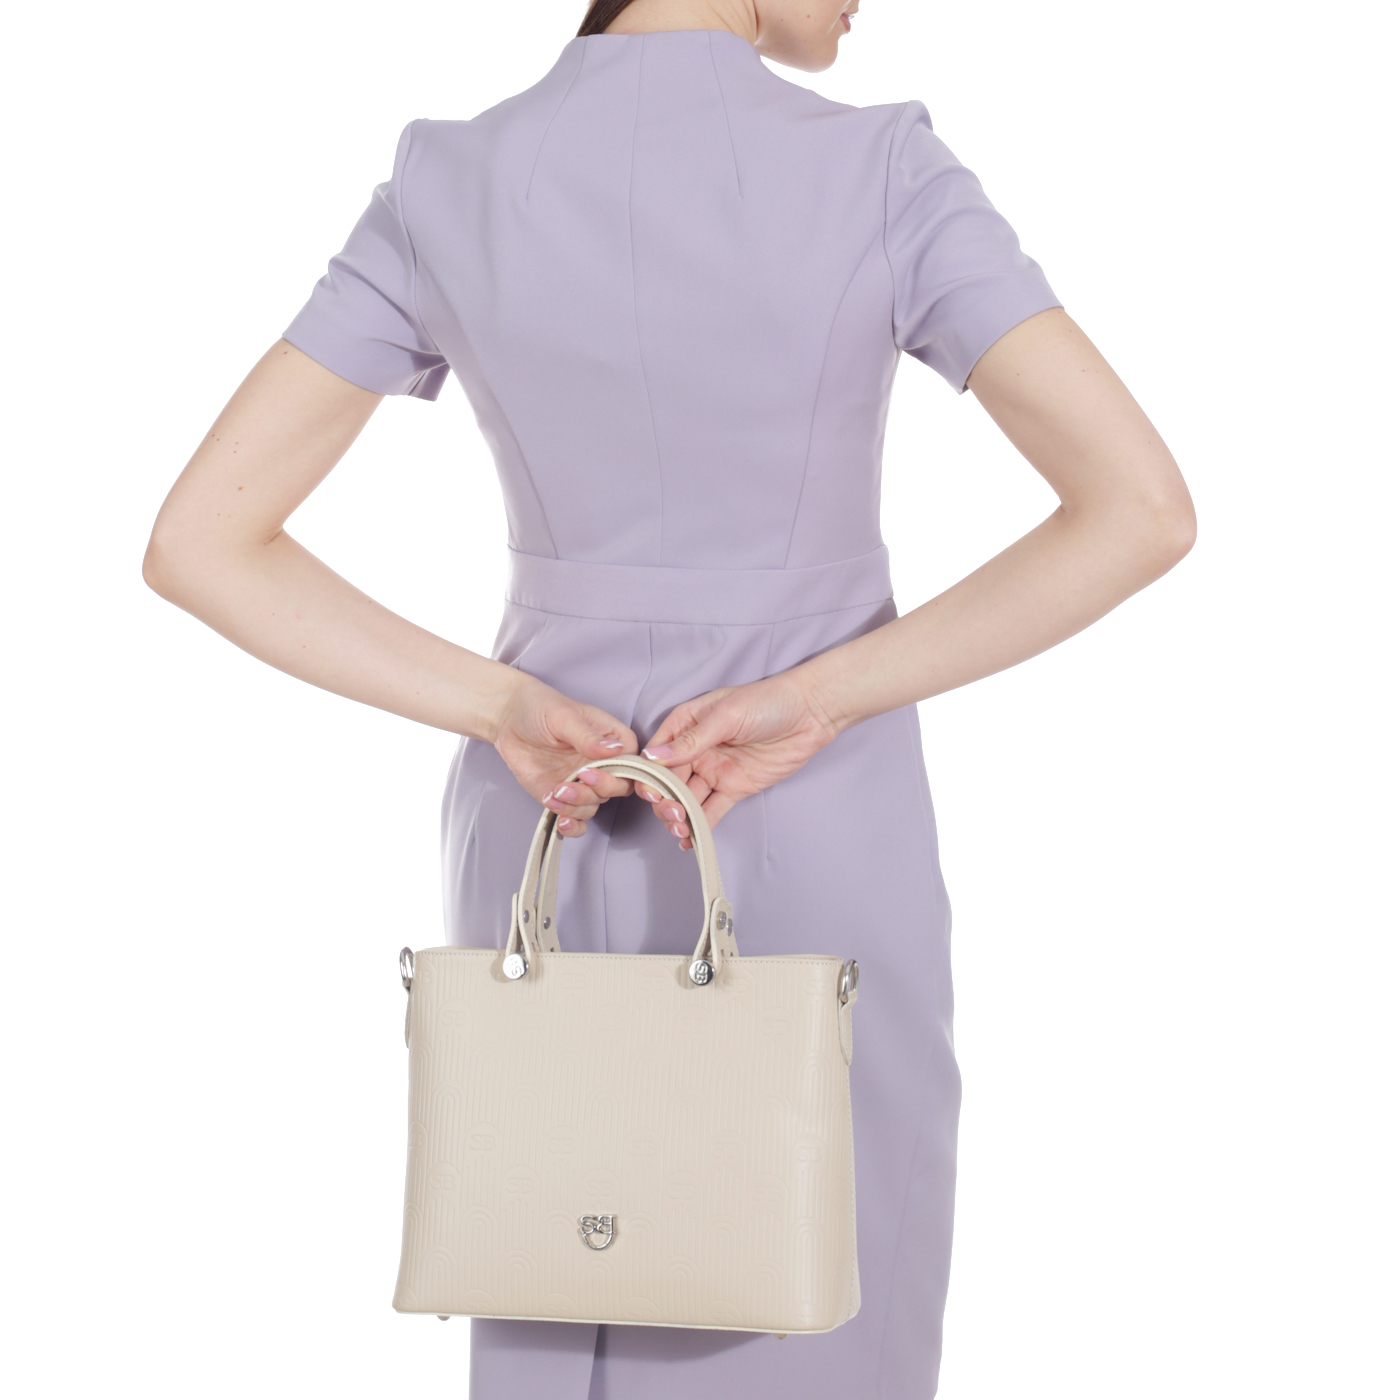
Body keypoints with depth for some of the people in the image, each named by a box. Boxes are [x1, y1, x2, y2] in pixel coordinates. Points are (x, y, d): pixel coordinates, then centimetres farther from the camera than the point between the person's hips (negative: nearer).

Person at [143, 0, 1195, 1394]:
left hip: (553, 838, 3)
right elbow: (1143, 509, -21)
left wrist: (503, 710, -9)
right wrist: (813, 700, -16)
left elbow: (196, 543, -7)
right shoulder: (885, 178, -13)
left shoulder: (449, 191, -5)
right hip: (818, 851, -3)